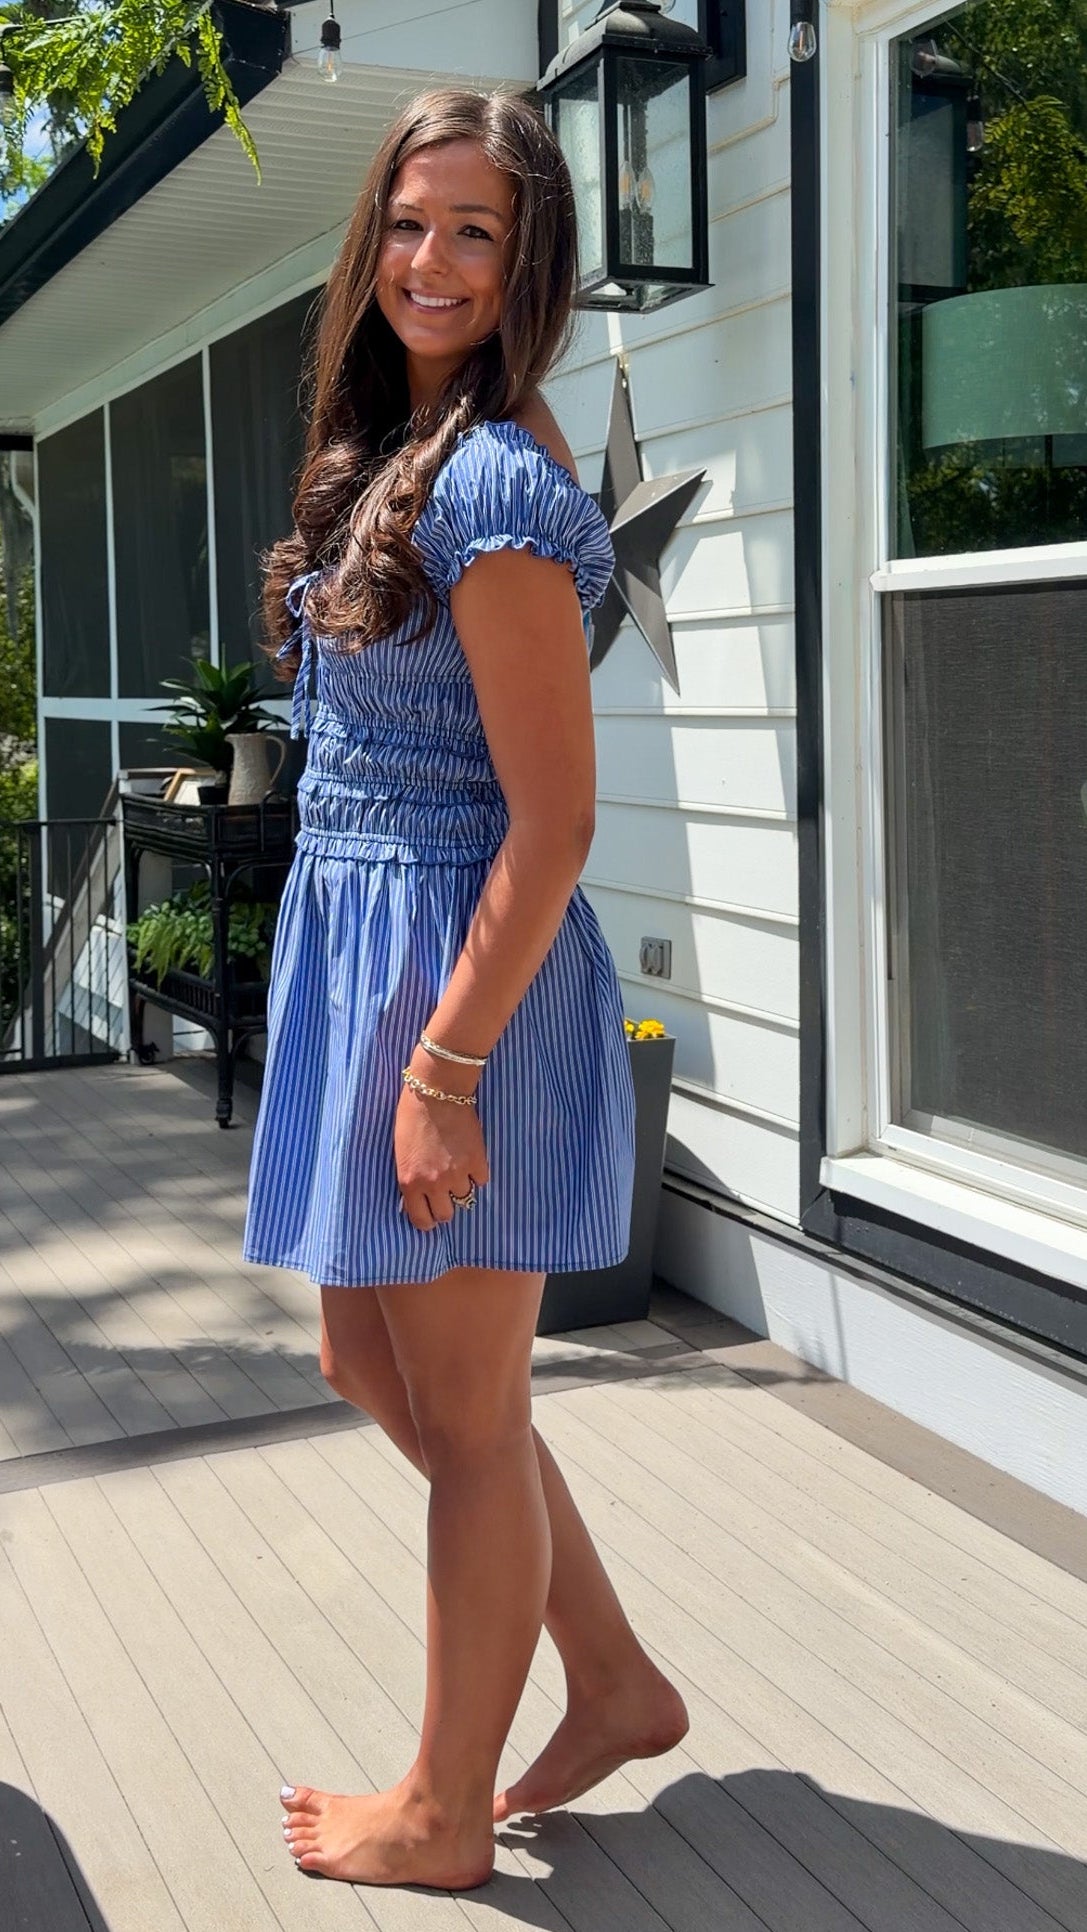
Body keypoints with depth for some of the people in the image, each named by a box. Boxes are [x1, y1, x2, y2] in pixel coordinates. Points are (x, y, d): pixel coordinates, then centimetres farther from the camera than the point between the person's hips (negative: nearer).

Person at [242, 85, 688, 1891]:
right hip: (357, 946, 10)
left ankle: (443, 1815, 26)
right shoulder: (395, 453, 14)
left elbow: (552, 819, -20)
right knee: (371, 1358, 19)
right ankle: (615, 1684, 34)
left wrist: (445, 1068, -20)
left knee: (466, 1411, 5)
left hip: (462, 973, -10)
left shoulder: (495, 477, -16)